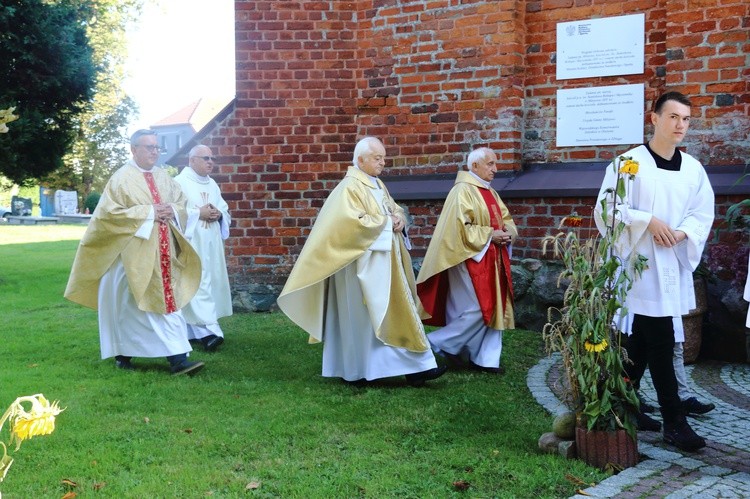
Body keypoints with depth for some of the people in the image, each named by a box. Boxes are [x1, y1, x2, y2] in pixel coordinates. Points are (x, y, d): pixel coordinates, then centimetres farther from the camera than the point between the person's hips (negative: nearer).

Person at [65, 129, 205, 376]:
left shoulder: (163, 176, 11)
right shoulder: (122, 178, -7)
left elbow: (182, 203, 17)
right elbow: (110, 212, -15)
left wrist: (172, 211, -7)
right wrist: (148, 212, -17)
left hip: (162, 253, 6)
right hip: (134, 254, -6)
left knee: (167, 301, 4)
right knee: (128, 305, 1)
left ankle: (178, 359, 7)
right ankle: (122, 353, 12)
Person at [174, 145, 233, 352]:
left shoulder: (212, 185, 17)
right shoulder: (179, 182, -5)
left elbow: (226, 211, 17)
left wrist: (219, 215, -5)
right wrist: (198, 214, -16)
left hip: (211, 245, 8)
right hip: (190, 244, -7)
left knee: (210, 284, 8)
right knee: (197, 285, -13)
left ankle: (194, 330, 17)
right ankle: (208, 330, -19)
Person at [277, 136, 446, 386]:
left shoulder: (378, 184, 15)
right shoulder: (350, 187, -13)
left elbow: (395, 208, 23)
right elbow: (354, 222, -25)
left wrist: (399, 218, -1)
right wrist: (387, 222, -13)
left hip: (384, 263, 10)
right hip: (363, 265, -10)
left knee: (394, 313, 8)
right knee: (362, 317, -2)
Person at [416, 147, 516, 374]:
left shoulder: (490, 192, 15)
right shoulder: (463, 191, -12)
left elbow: (506, 219, 19)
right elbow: (459, 227, -20)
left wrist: (508, 232, -3)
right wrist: (489, 235, -18)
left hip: (492, 261, 9)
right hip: (471, 259, -9)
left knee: (492, 308, 8)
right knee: (476, 310, -8)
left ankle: (486, 358, 14)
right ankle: (441, 343, 9)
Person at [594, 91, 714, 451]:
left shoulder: (693, 168, 7)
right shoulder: (630, 162, -8)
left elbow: (704, 214, 9)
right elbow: (606, 208, -11)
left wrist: (681, 232, -11)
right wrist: (648, 221, -20)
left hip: (674, 265, 5)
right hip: (639, 263, -5)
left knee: (640, 339, 15)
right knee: (661, 343, -6)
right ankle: (674, 422, 1)